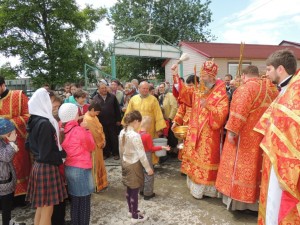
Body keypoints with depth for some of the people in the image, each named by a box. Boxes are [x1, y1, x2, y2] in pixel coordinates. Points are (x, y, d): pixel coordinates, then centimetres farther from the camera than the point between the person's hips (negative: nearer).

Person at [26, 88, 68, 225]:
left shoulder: (33, 121, 6)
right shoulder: (45, 123, -21)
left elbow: (30, 144, 17)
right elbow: (47, 153, -21)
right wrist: (60, 158, -6)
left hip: (38, 165, 9)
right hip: (47, 168, -9)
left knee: (40, 207, 19)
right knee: (47, 210, 3)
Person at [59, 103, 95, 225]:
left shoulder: (64, 130, 1)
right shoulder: (79, 130, -19)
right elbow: (91, 146, -5)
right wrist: (86, 130, -3)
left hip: (69, 168, 7)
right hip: (81, 169, -7)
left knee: (75, 201, 20)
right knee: (83, 202, 8)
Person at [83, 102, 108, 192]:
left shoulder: (93, 117, 6)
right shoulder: (88, 119, -24)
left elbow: (100, 129, 9)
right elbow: (94, 133, -21)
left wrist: (103, 140, 2)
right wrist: (101, 142, -9)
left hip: (98, 144, 9)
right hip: (93, 146, -9)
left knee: (99, 163, 19)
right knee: (95, 165, 4)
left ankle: (100, 183, 34)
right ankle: (95, 185, 19)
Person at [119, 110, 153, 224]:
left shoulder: (122, 133, -1)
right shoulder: (135, 135, -25)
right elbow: (141, 154, -21)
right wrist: (148, 168, -11)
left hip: (126, 164, 8)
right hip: (134, 165, -8)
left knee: (129, 189, 22)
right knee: (135, 191, 7)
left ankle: (131, 210, 40)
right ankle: (135, 216, 22)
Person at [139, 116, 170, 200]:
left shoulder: (138, 134, -2)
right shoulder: (147, 135, -24)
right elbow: (151, 148, -18)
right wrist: (162, 147, -14)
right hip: (147, 157, -8)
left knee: (142, 174, 21)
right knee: (149, 175, 6)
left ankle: (142, 190, 34)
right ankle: (148, 194, 17)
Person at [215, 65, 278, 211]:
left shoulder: (246, 88, -16)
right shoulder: (271, 88, 8)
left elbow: (239, 111, -25)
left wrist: (232, 130, -20)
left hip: (246, 136, -7)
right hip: (263, 135, 8)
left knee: (243, 164, 4)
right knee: (256, 164, 16)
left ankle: (239, 199, 13)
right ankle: (255, 199, 27)